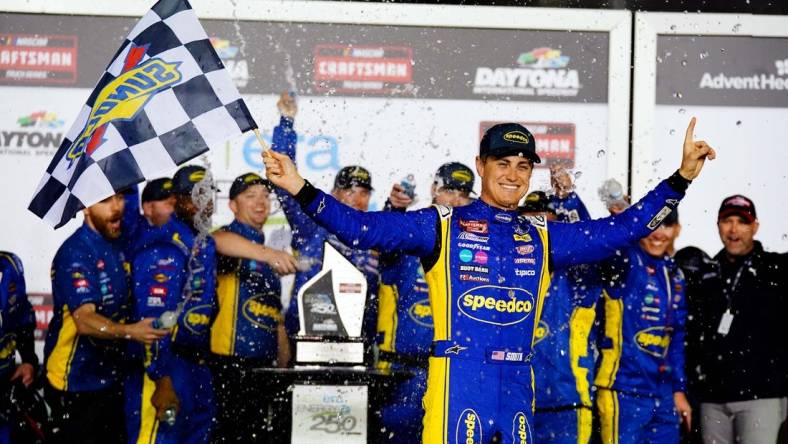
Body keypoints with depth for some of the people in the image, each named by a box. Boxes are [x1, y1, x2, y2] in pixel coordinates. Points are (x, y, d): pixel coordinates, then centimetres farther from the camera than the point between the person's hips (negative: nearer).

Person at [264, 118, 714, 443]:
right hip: (458, 379, -5)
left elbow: (623, 229, 16)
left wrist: (681, 179, 11)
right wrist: (301, 190, -16)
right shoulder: (442, 225, 3)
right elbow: (362, 227, -4)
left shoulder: (543, 237, 15)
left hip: (517, 384, 5)